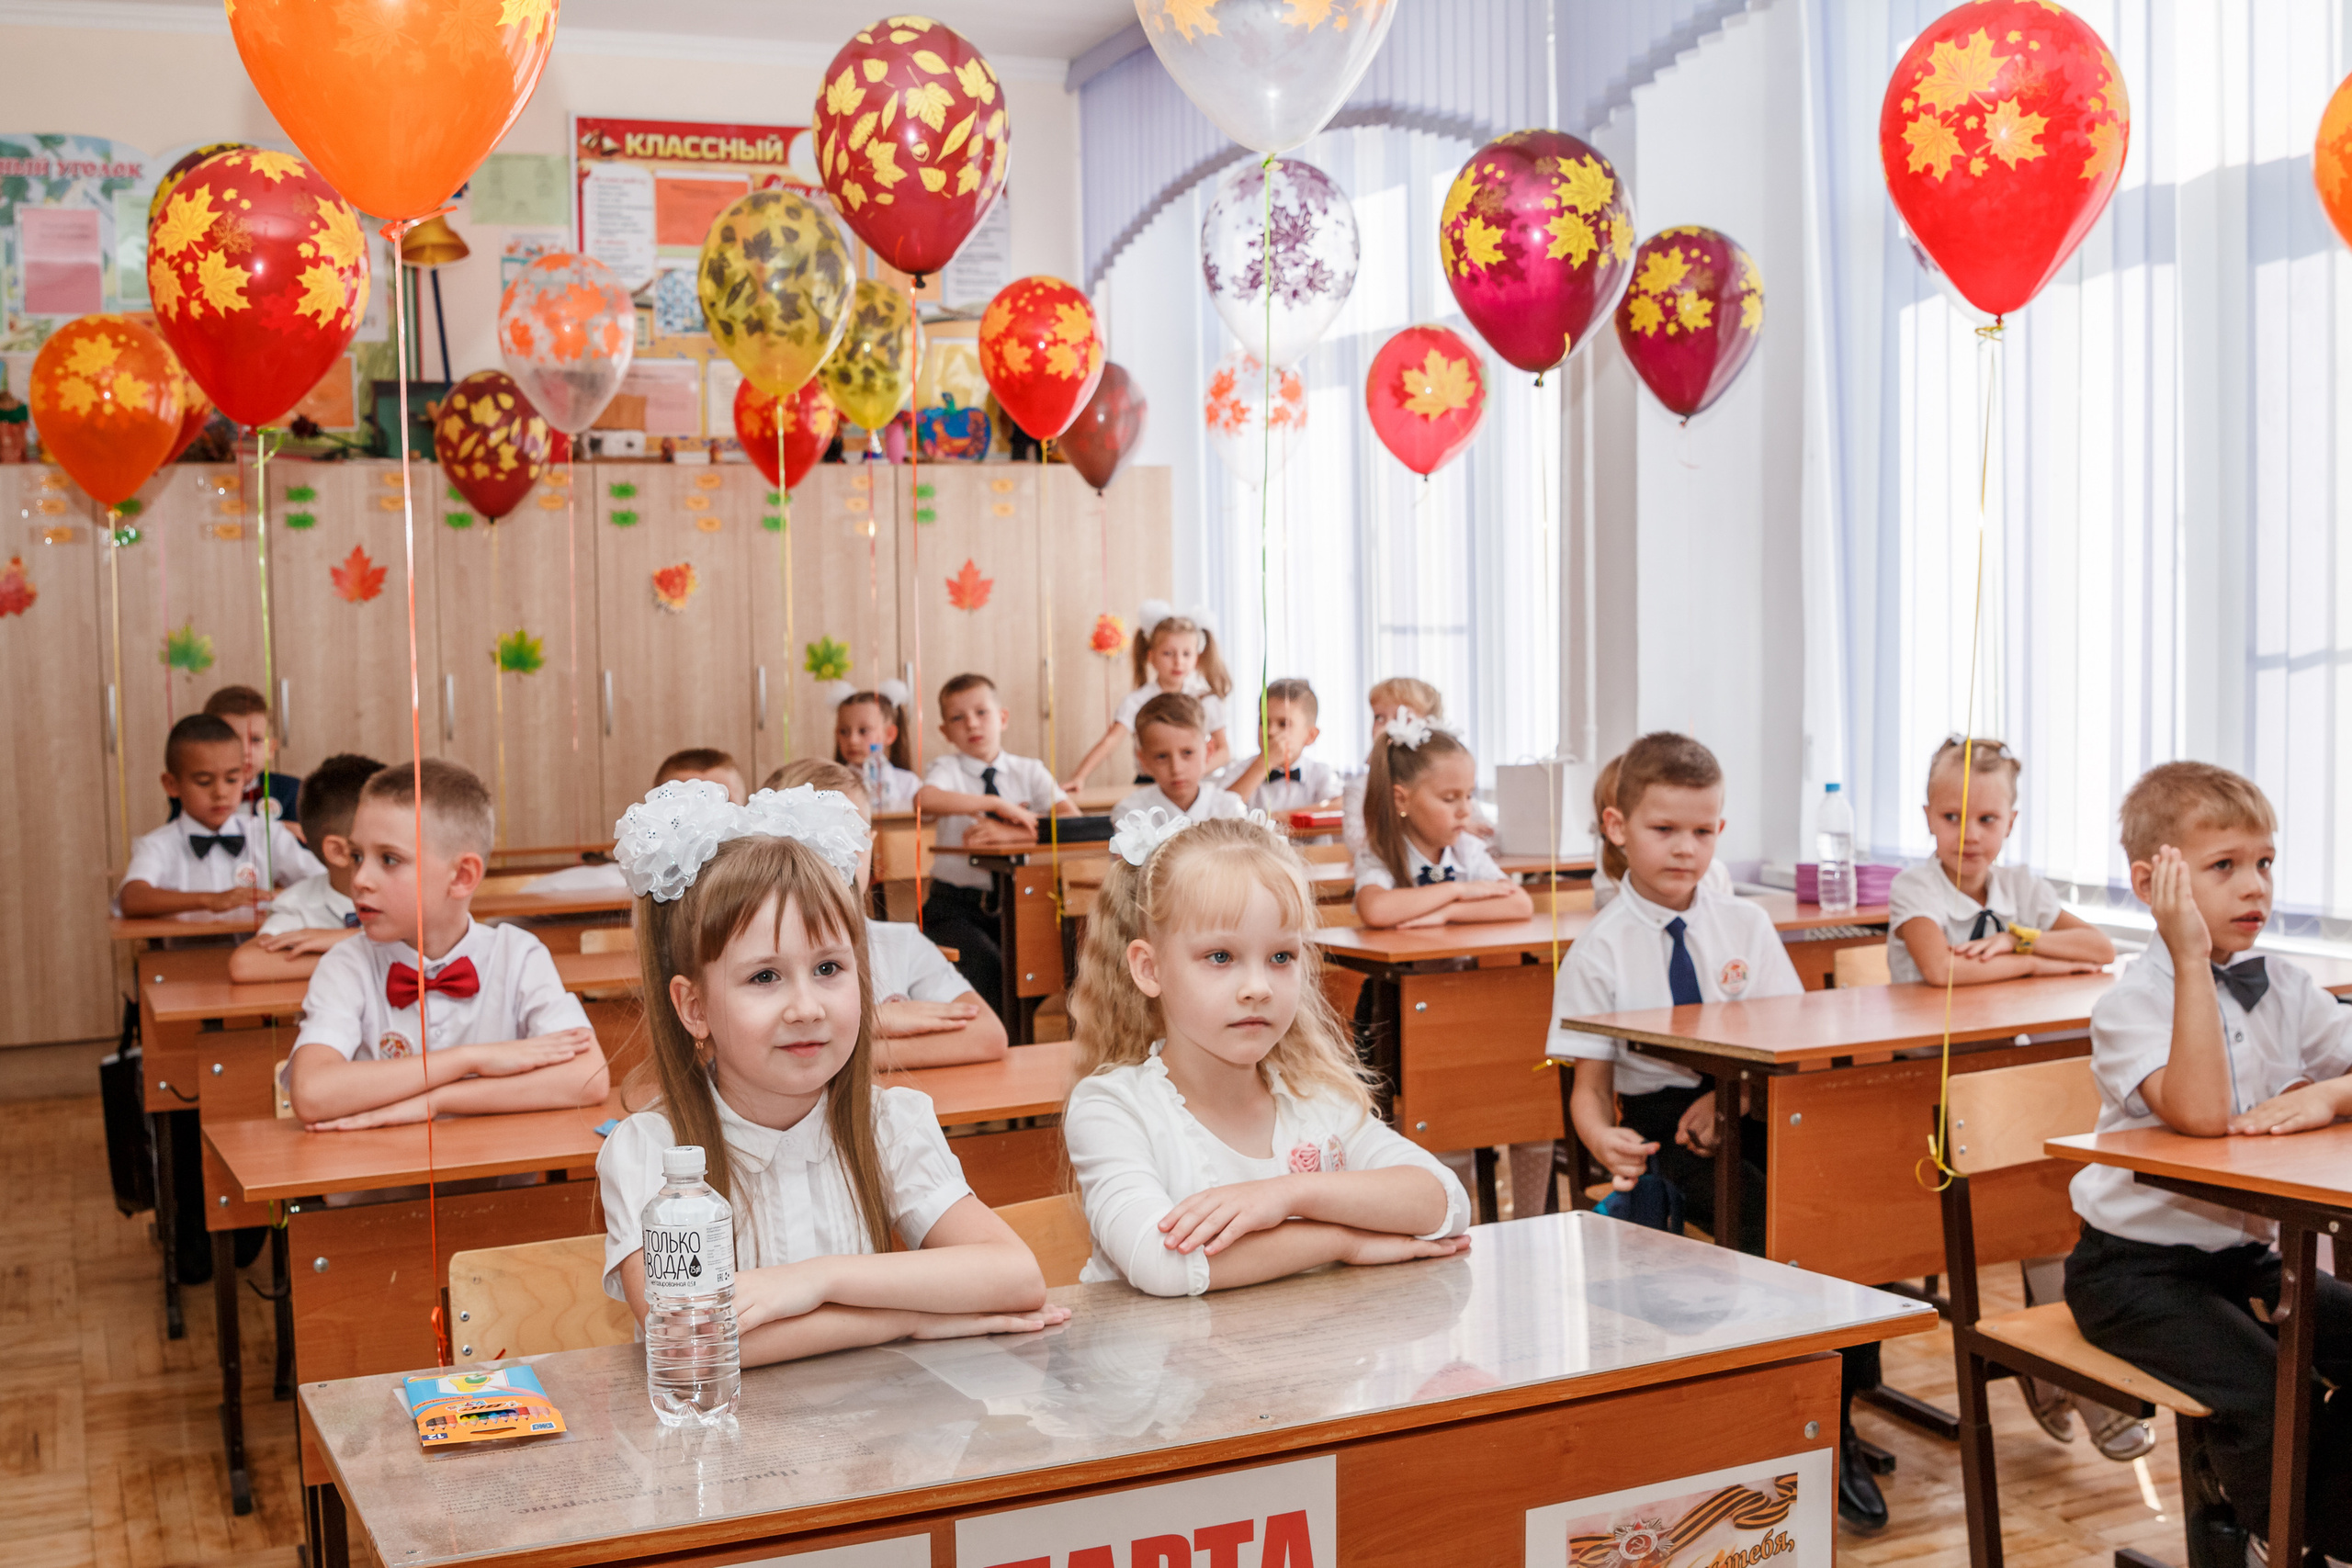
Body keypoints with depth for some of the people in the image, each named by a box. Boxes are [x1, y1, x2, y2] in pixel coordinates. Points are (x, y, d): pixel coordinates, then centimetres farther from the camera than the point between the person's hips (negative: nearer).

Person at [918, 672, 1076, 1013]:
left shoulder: (1029, 771, 9)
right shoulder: (948, 768, 2)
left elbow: (1071, 819, -8)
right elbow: (924, 800, -23)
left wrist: (1009, 832, -21)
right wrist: (995, 803, -24)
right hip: (956, 904, -2)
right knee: (984, 962, -28)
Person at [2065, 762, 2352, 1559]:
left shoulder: (2285, 991, 4)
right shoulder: (2129, 1005, -15)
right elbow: (2200, 1113, -32)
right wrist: (2192, 957, -31)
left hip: (2244, 1253, 7)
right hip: (2137, 1267, -7)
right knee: (2268, 1395, -24)